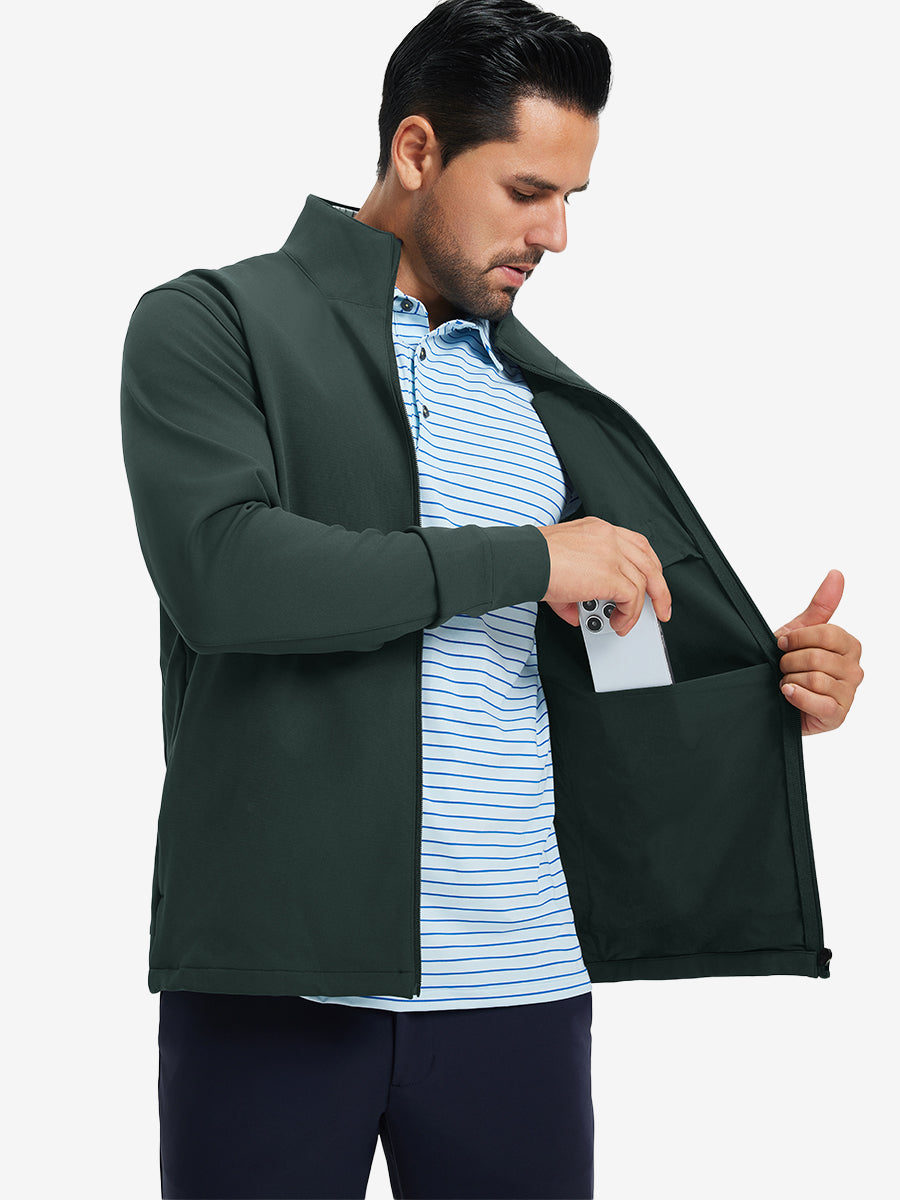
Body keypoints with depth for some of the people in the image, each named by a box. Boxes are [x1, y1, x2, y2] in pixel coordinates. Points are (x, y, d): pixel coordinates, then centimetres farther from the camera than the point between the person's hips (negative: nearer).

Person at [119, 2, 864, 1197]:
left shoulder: (541, 395, 16)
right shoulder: (210, 324, 1)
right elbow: (220, 569, -16)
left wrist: (772, 683, 2)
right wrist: (529, 558, -12)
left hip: (521, 978, 4)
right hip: (282, 976, -4)